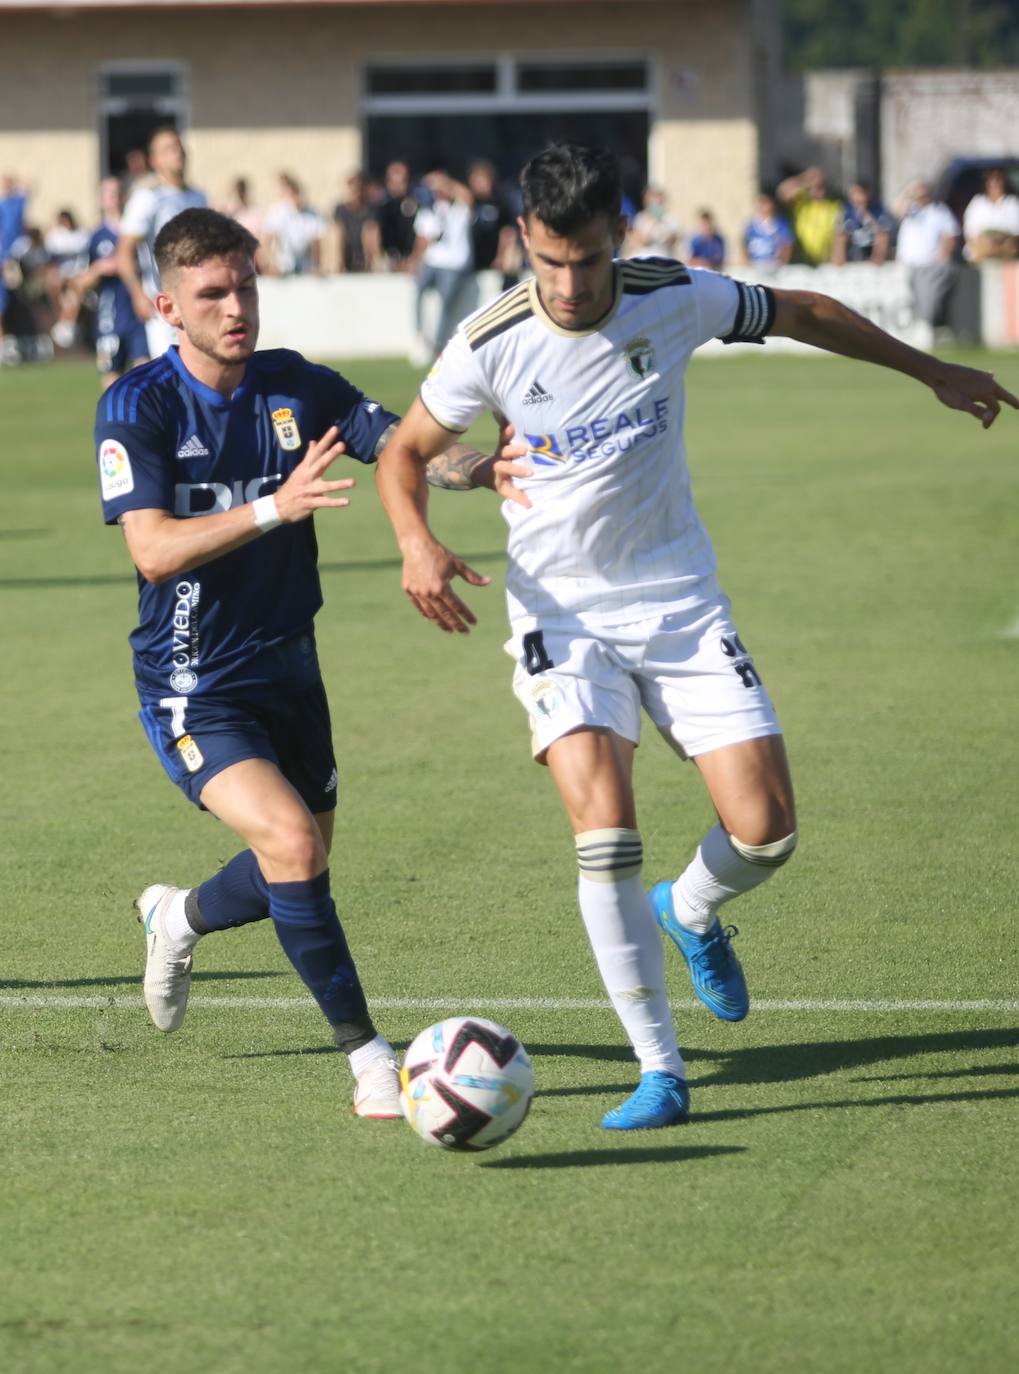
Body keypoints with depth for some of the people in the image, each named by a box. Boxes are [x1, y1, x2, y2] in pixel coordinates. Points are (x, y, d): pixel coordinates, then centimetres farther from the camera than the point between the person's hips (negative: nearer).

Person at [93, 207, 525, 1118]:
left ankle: (178, 918, 50)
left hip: (287, 668, 6)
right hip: (193, 688, -6)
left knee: (299, 871, 17)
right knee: (290, 839, -25)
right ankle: (366, 1051, -13)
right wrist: (273, 507, -39)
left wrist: (486, 466, -34)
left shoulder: (295, 387, -2)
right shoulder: (137, 408, -15)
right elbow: (153, 550, -25)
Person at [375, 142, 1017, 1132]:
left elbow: (802, 314, 9)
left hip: (680, 602, 2)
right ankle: (660, 1073, -9)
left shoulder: (675, 300, -10)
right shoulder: (493, 345, -15)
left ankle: (692, 914, 31)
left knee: (766, 831, -7)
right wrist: (417, 544, -21)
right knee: (605, 833, -20)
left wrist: (932, 371, 19)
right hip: (562, 613, -2)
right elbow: (405, 453, 1)